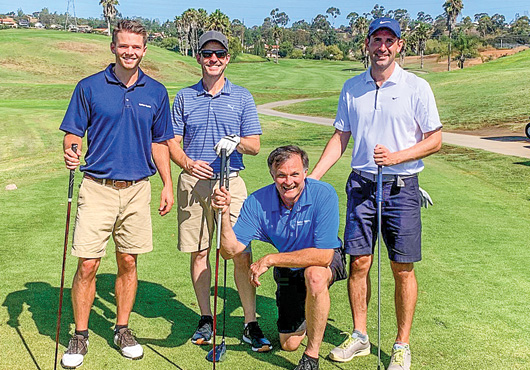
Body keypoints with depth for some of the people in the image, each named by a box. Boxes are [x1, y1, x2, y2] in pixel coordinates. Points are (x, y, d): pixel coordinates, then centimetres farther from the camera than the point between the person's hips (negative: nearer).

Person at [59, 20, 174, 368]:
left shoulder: (156, 92, 8)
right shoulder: (89, 87, 1)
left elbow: (160, 142, 13)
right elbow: (73, 134, 2)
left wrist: (168, 186, 8)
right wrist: (71, 153, -20)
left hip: (137, 189, 2)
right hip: (97, 188, -2)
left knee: (128, 262, 9)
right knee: (87, 264, -3)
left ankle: (123, 330, 25)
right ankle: (80, 336, 15)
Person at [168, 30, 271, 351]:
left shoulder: (242, 97, 8)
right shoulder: (184, 97, 11)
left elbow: (255, 145, 6)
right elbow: (173, 142, 9)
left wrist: (237, 141, -16)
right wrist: (187, 163, -11)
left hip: (230, 183, -1)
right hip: (192, 183, 2)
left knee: (242, 254, -7)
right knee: (199, 253, 6)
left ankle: (251, 324, 3)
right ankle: (206, 319, 20)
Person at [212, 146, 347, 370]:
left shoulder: (324, 194, -30)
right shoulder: (258, 202, -21)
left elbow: (323, 255, -35)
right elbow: (230, 251, -23)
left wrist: (269, 260, -33)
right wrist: (224, 214, -40)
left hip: (326, 260, -3)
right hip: (288, 269, 4)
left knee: (314, 275, -40)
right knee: (289, 344, 5)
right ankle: (308, 312, 41)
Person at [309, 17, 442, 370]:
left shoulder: (417, 87, -2)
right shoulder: (352, 88, 8)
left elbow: (435, 140, -1)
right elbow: (341, 137, 12)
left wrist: (395, 157, -16)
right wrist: (312, 176, 3)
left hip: (401, 186, -3)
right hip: (361, 183, 3)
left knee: (403, 269, 2)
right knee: (359, 263, 5)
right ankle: (359, 337, 21)